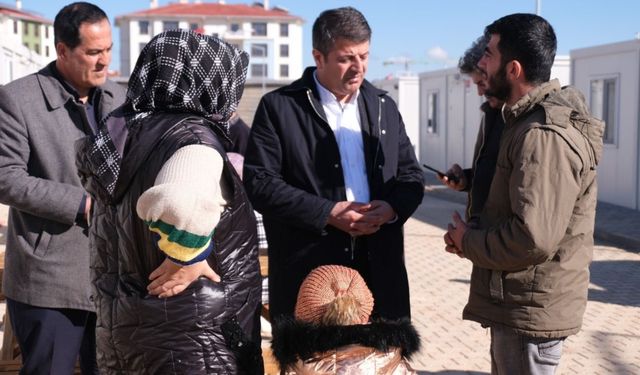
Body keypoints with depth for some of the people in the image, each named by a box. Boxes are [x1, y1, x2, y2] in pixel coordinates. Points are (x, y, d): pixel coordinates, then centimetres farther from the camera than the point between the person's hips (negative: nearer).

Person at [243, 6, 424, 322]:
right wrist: (327, 213, -16)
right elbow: (259, 182, -8)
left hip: (379, 269, 5)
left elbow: (411, 175, 16)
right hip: (308, 273, -4)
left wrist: (393, 208, -8)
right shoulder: (279, 106, -2)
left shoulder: (383, 106, 14)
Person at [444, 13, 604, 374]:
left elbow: (532, 238, -30)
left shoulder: (544, 135, -24)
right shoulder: (531, 120, 10)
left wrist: (467, 241, -14)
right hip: (520, 303, 10)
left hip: (530, 310, -10)